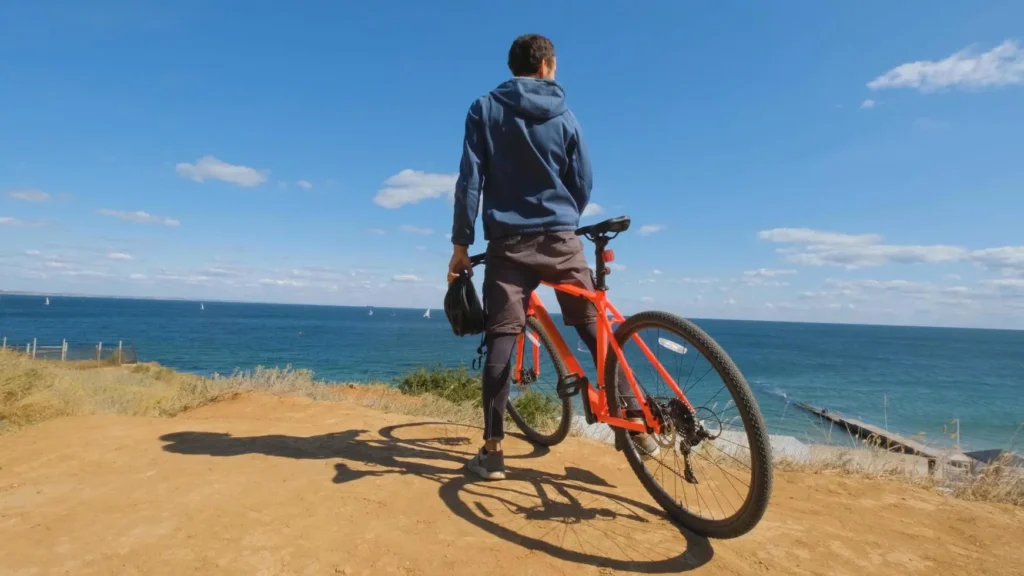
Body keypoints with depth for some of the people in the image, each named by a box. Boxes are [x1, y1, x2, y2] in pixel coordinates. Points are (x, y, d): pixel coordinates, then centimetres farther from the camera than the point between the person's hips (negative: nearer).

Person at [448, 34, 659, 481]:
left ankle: (492, 450, 1)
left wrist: (461, 244, 0)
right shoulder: (564, 116, 9)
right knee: (594, 328, 11)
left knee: (500, 340, 0)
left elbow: (470, 180, -2)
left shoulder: (485, 109, 5)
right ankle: (636, 420, 15)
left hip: (507, 241, -1)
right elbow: (583, 184, 10)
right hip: (560, 239, 1)